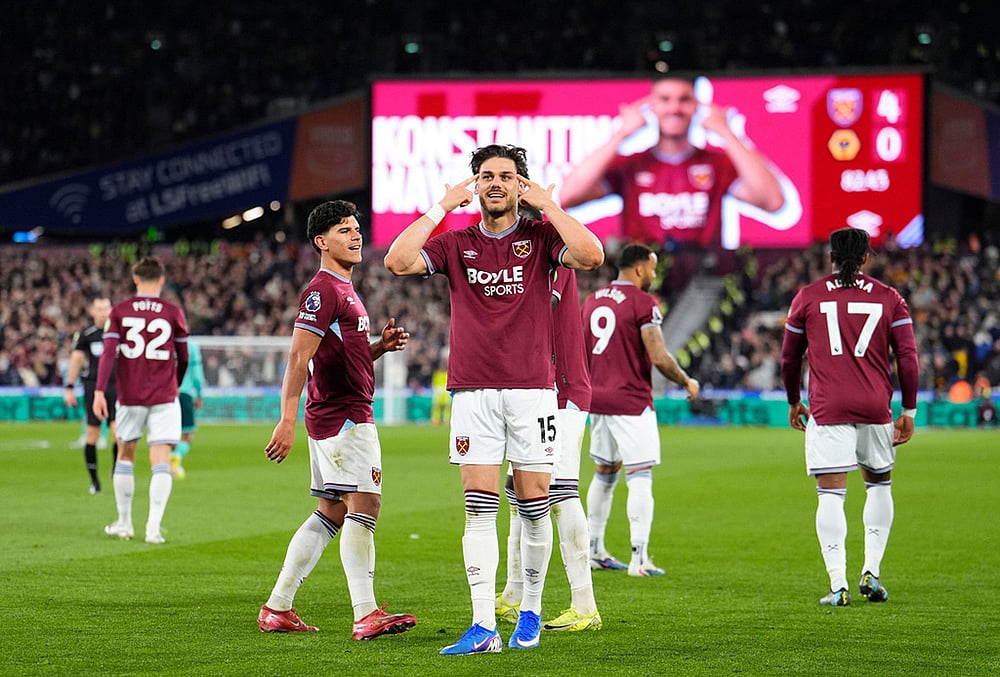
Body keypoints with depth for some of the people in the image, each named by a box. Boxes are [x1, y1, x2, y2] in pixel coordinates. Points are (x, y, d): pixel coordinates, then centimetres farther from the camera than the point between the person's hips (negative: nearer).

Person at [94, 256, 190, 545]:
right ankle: (154, 526, -16)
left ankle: (124, 523, 21)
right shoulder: (173, 313, 1)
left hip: (129, 396, 1)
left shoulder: (119, 311, 1)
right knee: (161, 462, -4)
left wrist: (99, 391, -12)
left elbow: (109, 352, -9)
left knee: (125, 456, 17)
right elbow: (183, 358, 9)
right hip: (164, 397, -1)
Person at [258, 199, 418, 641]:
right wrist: (287, 421, -25)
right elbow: (299, 357, -19)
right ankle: (365, 615, -18)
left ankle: (277, 609, 14)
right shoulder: (323, 290, -11)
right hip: (341, 415, -11)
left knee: (331, 513, 11)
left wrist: (382, 346, 10)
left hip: (350, 415, 11)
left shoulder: (344, 290, 21)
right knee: (364, 505, -15)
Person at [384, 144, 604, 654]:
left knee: (533, 507, 4)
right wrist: (441, 207, -4)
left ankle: (531, 612, 20)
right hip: (473, 392, 1)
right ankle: (484, 626, -7)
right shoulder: (455, 243, 8)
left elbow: (591, 255, -15)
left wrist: (547, 204, -9)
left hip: (532, 389, -1)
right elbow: (397, 262, -7)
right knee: (479, 510, -5)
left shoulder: (539, 237, 4)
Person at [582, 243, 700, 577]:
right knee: (640, 478, -5)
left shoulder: (592, 300, 12)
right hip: (631, 402, -7)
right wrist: (687, 383, 0)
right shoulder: (643, 303, -11)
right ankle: (639, 559, -10)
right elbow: (659, 357, -16)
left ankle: (593, 550, 23)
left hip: (597, 399, 7)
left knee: (604, 474, 18)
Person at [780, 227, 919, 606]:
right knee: (879, 484, 20)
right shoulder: (888, 298, 6)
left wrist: (794, 402, 27)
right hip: (876, 408, 1)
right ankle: (871, 572, 13)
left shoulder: (808, 297, 7)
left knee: (831, 495, -3)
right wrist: (908, 411, 7)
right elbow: (908, 357, 1)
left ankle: (838, 585, -11)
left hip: (827, 408, -1)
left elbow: (789, 358, 13)